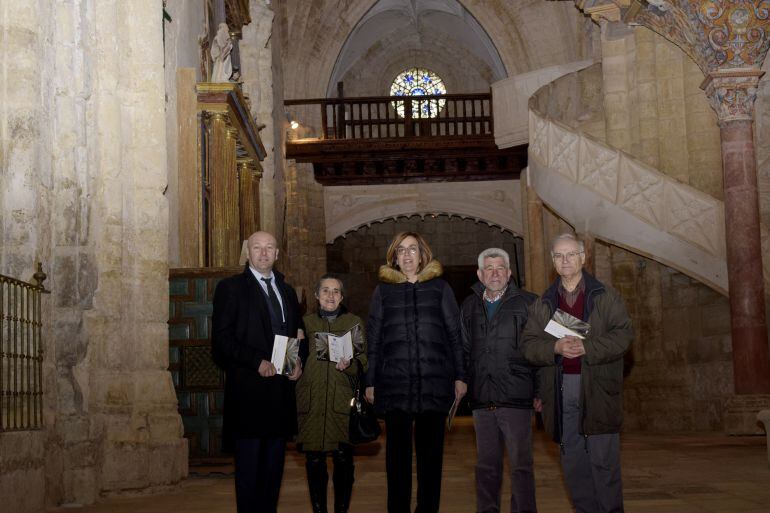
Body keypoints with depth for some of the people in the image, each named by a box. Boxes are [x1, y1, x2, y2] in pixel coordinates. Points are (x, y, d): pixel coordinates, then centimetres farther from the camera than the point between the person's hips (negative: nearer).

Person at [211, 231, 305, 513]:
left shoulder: (287, 291, 17)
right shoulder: (231, 287, -1)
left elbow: (299, 335, 23)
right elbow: (221, 340, -9)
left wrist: (299, 362, 3)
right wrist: (258, 362, -18)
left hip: (281, 391, 6)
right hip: (249, 391, -5)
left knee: (274, 466, 9)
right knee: (249, 466, -1)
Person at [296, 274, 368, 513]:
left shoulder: (354, 322, 10)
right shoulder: (306, 322, 13)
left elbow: (364, 362, 5)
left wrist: (349, 365, -13)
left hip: (342, 402, -1)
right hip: (311, 401, 1)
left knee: (343, 458, -5)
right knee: (314, 459, 0)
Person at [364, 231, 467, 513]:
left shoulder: (439, 288, 9)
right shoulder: (383, 290, 10)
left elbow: (455, 335, 7)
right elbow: (373, 339, 8)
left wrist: (460, 376, 1)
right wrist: (370, 382, 4)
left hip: (434, 383, 0)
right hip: (394, 383, 0)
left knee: (430, 452, 4)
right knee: (397, 452, 4)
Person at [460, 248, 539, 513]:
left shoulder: (527, 303, -1)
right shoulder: (470, 306, 13)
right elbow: (464, 351, 17)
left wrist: (540, 390, -6)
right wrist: (462, 385, 10)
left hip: (516, 398, -4)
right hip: (481, 399, 4)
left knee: (521, 466, -1)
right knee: (486, 466, 12)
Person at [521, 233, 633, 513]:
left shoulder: (605, 296, 5)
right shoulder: (543, 304, 13)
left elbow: (623, 334, -5)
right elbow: (529, 345, 6)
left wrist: (587, 348, -17)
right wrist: (556, 347, -14)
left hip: (597, 389, -3)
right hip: (560, 389, 3)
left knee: (604, 461, -3)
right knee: (573, 462, 8)